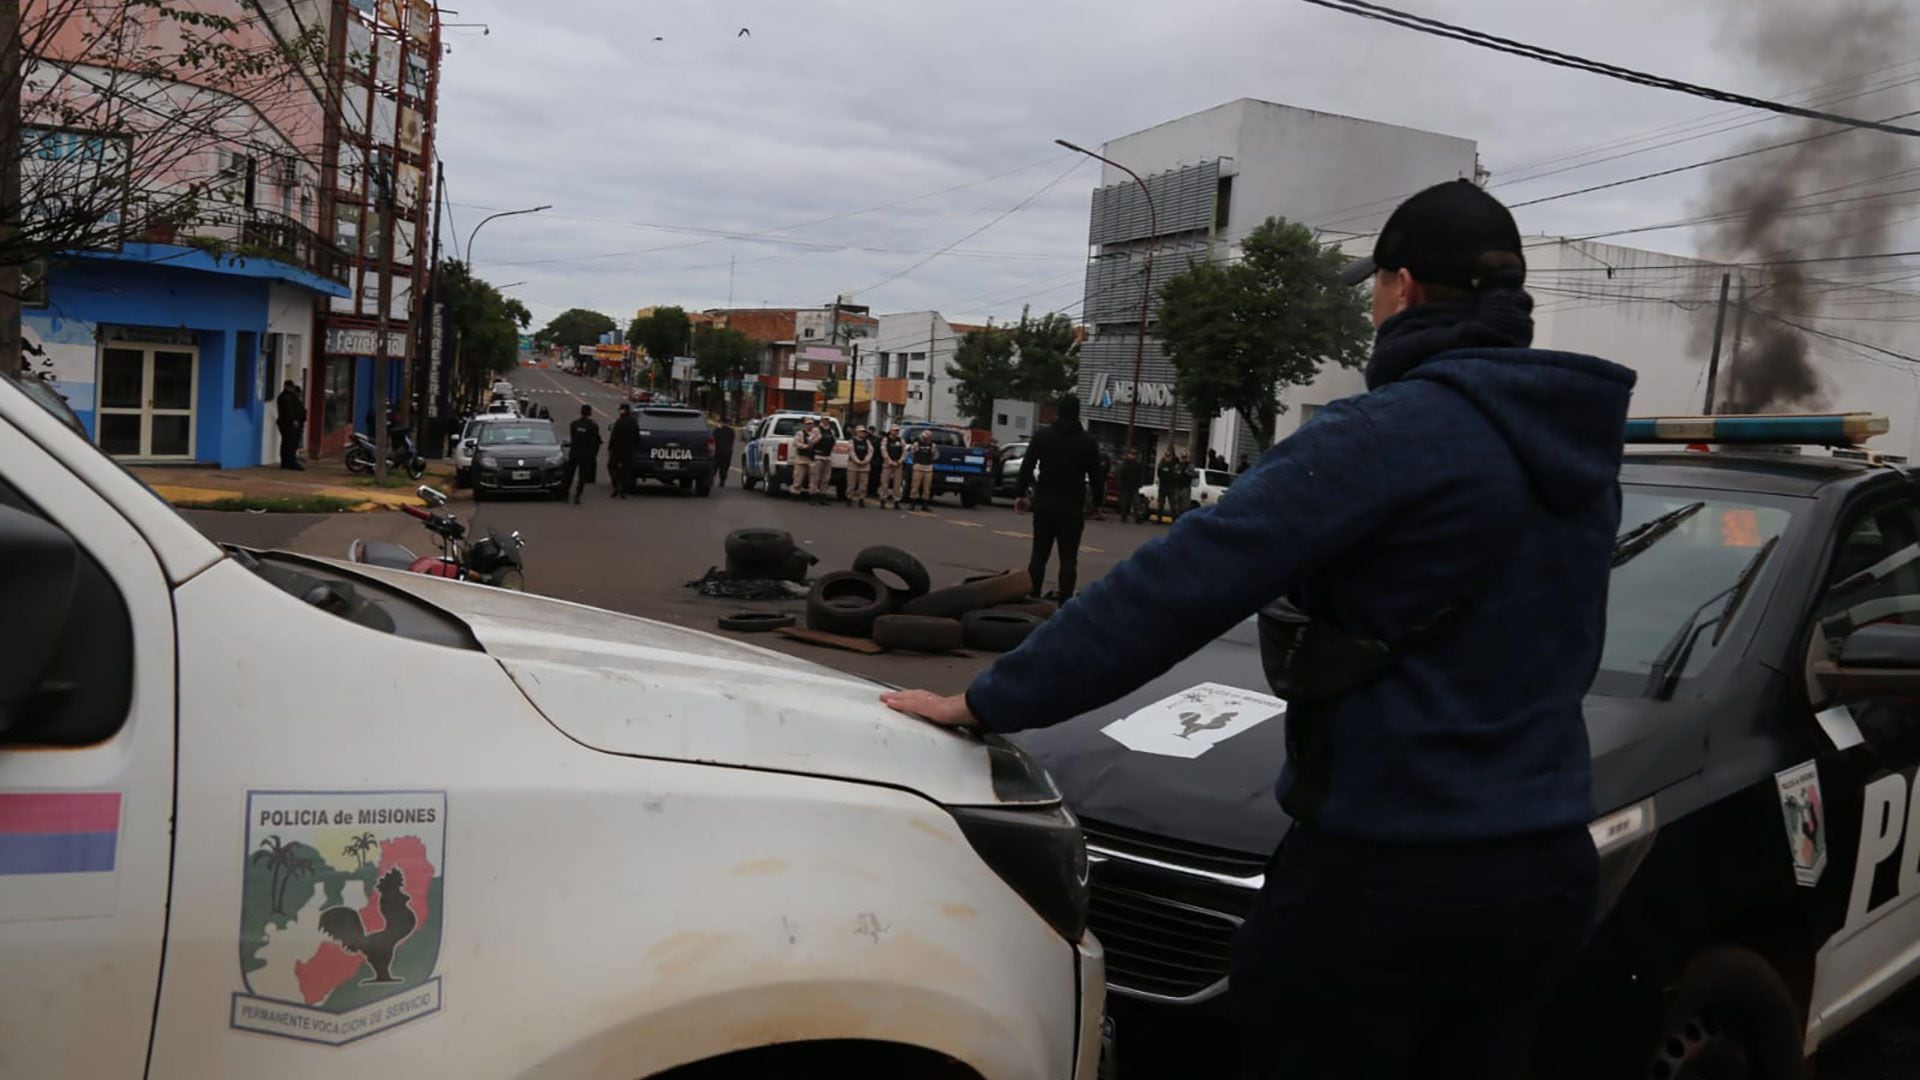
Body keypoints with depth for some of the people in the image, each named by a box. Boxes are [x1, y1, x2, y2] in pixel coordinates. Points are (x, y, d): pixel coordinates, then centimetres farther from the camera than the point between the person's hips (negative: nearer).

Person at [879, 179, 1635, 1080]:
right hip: (1547, 867, 8)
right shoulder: (1580, 452, 8)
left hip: (1388, 870, -7)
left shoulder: (1390, 432, -17)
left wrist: (994, 700, -15)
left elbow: (1185, 580, -21)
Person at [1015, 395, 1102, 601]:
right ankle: (1065, 603, -4)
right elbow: (1095, 476, 0)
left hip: (1044, 504, 2)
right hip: (1073, 507, -2)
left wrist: (1020, 494, 4)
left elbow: (1026, 467, -1)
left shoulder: (1042, 435, 2)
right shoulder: (1088, 442, -1)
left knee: (1039, 554, 9)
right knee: (1068, 558, 1)